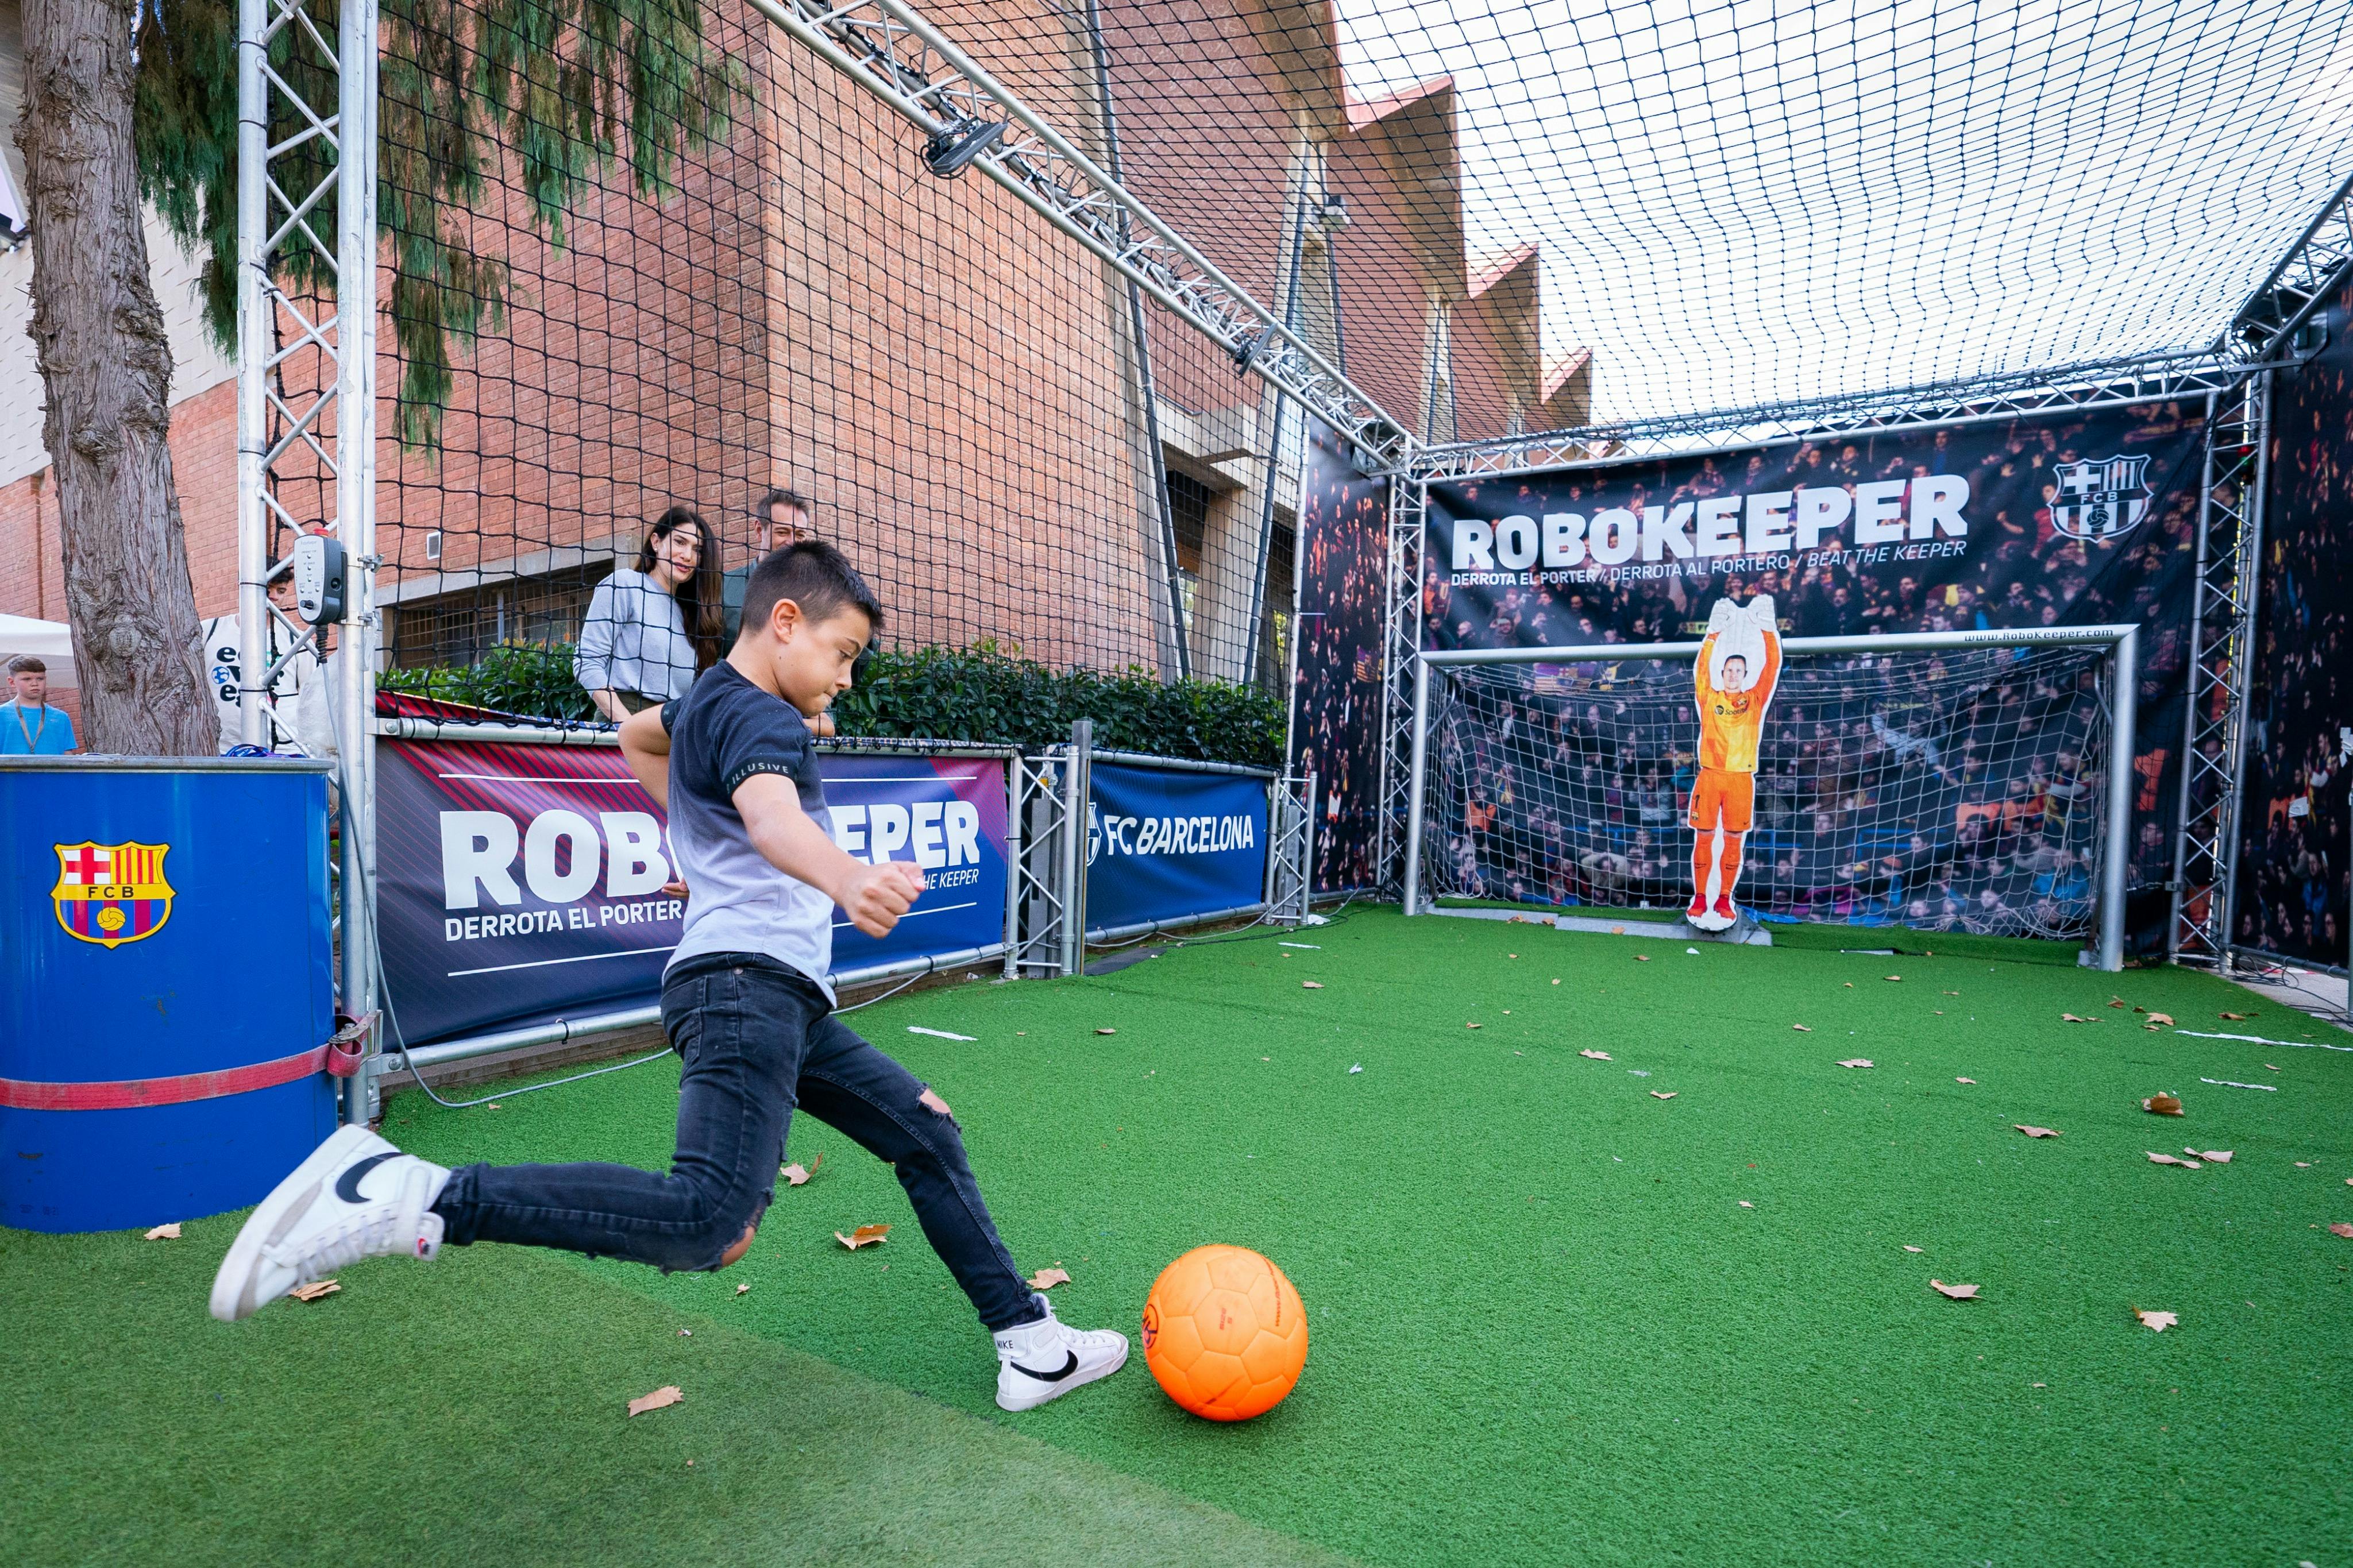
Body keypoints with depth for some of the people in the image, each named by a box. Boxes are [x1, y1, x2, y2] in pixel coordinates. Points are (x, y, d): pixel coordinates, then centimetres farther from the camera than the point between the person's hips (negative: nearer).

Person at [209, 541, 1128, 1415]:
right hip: (746, 982, -11)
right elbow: (770, 813, -34)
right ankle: (405, 1197, -19)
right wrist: (849, 881, -54)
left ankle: (1030, 1344, 22)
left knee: (928, 1134, 13)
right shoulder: (760, 715, -10)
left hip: (789, 1003, 11)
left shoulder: (708, 701, 21)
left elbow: (636, 734, 43)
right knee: (708, 1223, -28)